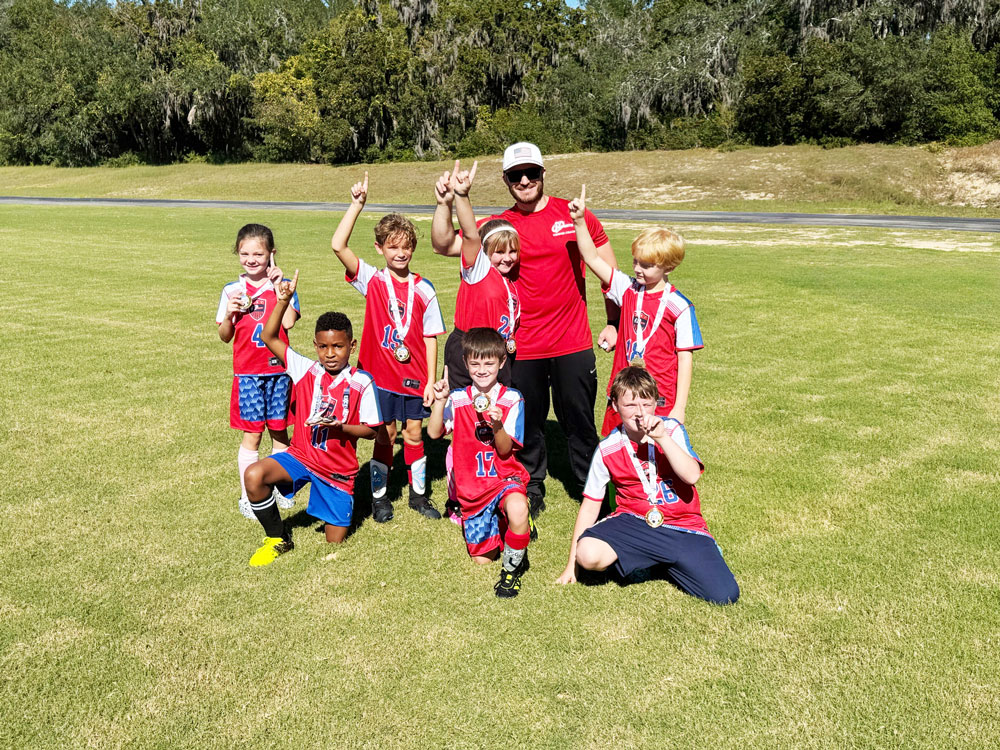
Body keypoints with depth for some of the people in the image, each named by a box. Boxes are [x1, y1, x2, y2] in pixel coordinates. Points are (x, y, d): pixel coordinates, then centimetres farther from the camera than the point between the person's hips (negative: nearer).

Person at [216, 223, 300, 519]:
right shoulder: (232, 290, 2)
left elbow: (288, 322, -17)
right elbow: (225, 336, 5)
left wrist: (278, 286, -15)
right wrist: (229, 313, -14)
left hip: (279, 370, 0)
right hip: (248, 374, 0)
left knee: (279, 431, 11)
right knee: (251, 435, 2)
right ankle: (247, 496, 13)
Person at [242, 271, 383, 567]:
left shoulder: (361, 383, -11)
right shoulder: (306, 370, -5)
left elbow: (371, 430, -8)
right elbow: (269, 337, -7)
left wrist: (339, 427, -26)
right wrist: (283, 300, -18)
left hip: (338, 469, -1)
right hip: (300, 456, 2)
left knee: (335, 542, 3)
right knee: (254, 475, -29)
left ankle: (341, 498, 38)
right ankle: (278, 539, -4)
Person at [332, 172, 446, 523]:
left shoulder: (423, 289, -1)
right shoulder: (372, 280, -4)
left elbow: (430, 337, 0)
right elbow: (338, 245, -17)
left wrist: (431, 380, -3)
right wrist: (357, 204, -20)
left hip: (414, 376, 1)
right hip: (380, 374, -1)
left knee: (414, 433, 11)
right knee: (385, 434, 7)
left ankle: (418, 494, 28)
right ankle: (379, 496, 23)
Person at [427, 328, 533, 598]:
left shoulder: (512, 400, -7)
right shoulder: (457, 399, 0)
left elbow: (505, 451, -12)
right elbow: (434, 433, -11)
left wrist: (497, 425, -31)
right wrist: (440, 401, -23)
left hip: (505, 478, -3)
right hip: (471, 487, 3)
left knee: (518, 510, -39)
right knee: (481, 559, 8)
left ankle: (512, 568, -12)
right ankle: (496, 524, 41)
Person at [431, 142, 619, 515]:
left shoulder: (574, 214, 0)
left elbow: (610, 269, 6)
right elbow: (444, 245, -4)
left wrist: (614, 323, 2)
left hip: (573, 344, -1)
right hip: (523, 348, 1)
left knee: (579, 424, 8)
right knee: (527, 425, 12)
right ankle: (532, 491, 32)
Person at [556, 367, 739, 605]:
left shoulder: (671, 430, -3)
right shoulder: (607, 450, -2)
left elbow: (691, 475, -19)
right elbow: (590, 506, 4)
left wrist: (662, 437, -28)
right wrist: (571, 563, 3)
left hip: (683, 526, 1)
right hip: (634, 521, 0)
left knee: (725, 595, -16)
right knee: (587, 554, -31)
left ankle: (666, 563, 13)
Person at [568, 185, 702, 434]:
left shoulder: (679, 306, -9)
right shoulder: (628, 289, 4)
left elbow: (685, 358, -7)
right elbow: (592, 259, 5)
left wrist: (679, 408, -9)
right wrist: (579, 221, -6)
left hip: (660, 403, -4)